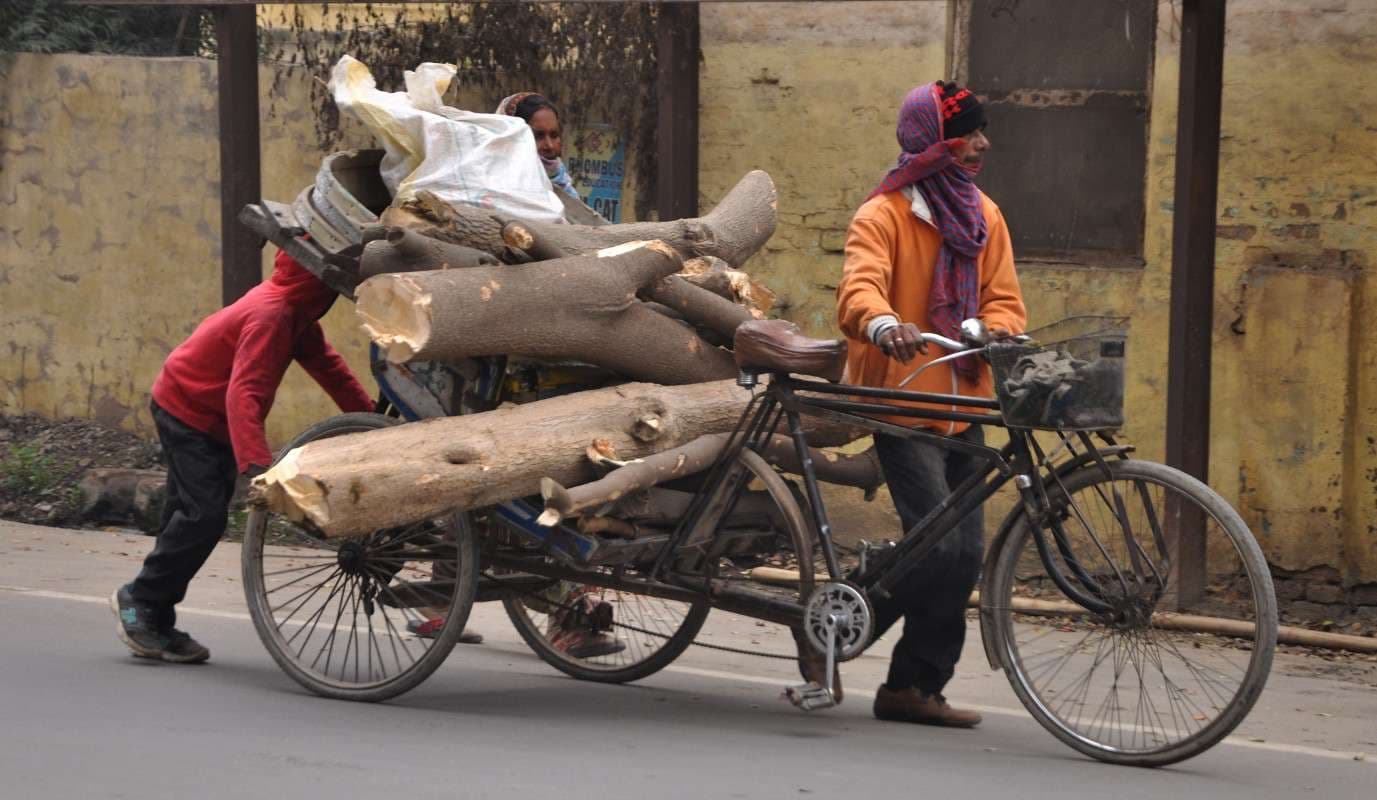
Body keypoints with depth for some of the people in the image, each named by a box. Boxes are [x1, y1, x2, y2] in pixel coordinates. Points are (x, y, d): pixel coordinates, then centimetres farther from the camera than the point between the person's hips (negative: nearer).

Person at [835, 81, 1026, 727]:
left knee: (964, 553, 2)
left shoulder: (983, 216, 13)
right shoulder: (883, 215, -7)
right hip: (901, 400, -7)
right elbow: (858, 288, -23)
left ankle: (916, 689, 11)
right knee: (938, 543, -17)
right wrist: (882, 324, -47)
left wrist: (995, 331, -16)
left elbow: (1003, 297, 9)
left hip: (962, 404, 7)